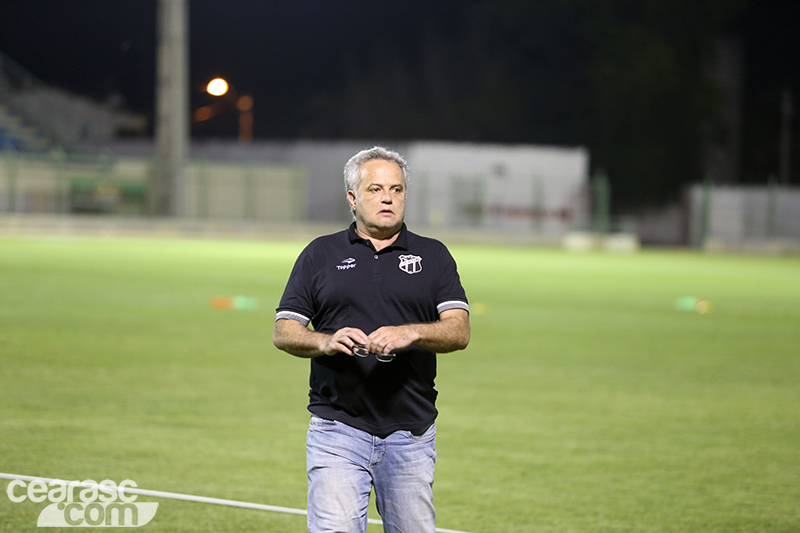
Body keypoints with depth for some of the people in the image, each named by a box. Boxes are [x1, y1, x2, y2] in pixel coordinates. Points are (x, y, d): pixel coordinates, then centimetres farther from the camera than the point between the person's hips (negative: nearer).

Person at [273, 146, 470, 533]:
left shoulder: (433, 256, 11)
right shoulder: (320, 254, 11)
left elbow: (459, 331, -2)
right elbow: (283, 331, 5)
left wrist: (411, 333, -21)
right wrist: (326, 342, -15)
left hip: (411, 434, 1)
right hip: (338, 429, -1)